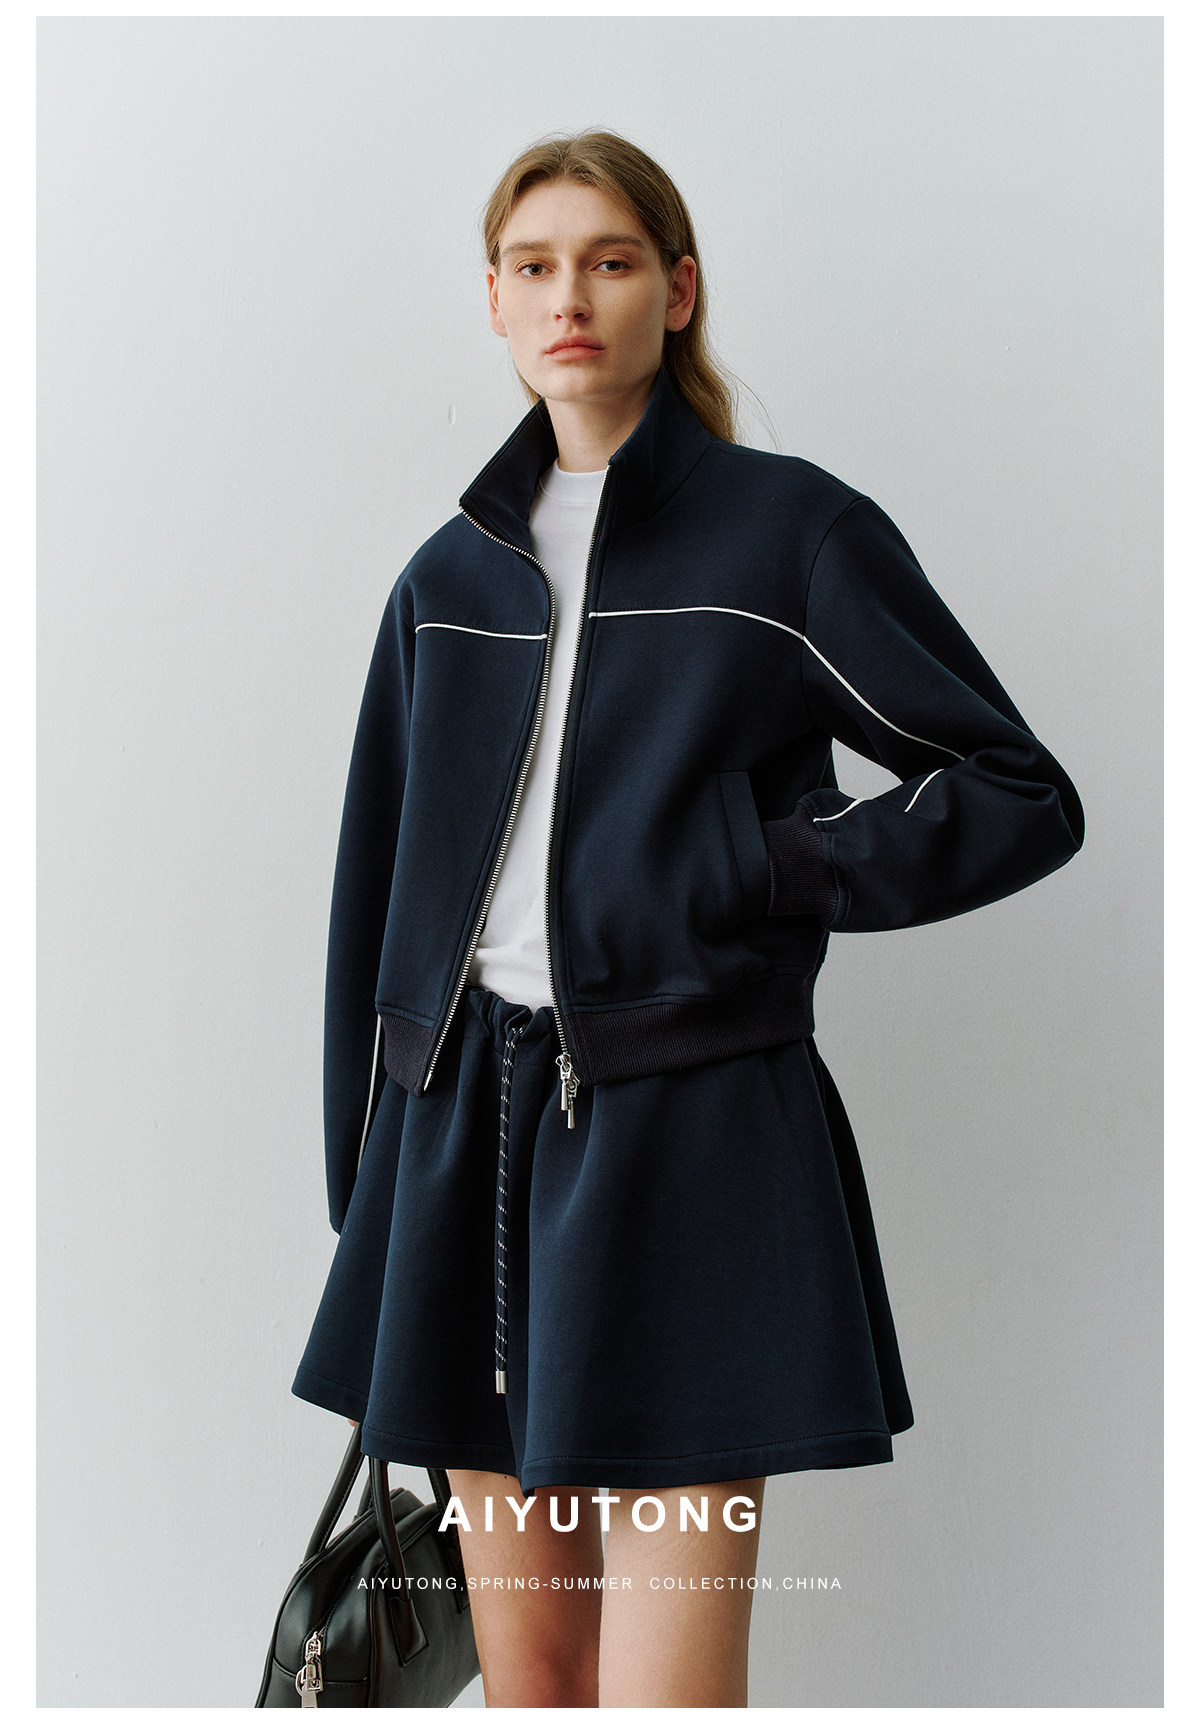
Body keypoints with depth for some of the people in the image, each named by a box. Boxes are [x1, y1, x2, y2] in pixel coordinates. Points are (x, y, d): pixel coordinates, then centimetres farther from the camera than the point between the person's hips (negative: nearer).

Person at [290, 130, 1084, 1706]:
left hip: (691, 1128, -4)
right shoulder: (452, 579, 14)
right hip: (469, 1116, 5)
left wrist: (751, 866, -10)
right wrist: (366, 1199, 14)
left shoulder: (793, 534, 1)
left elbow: (1024, 797, 1)